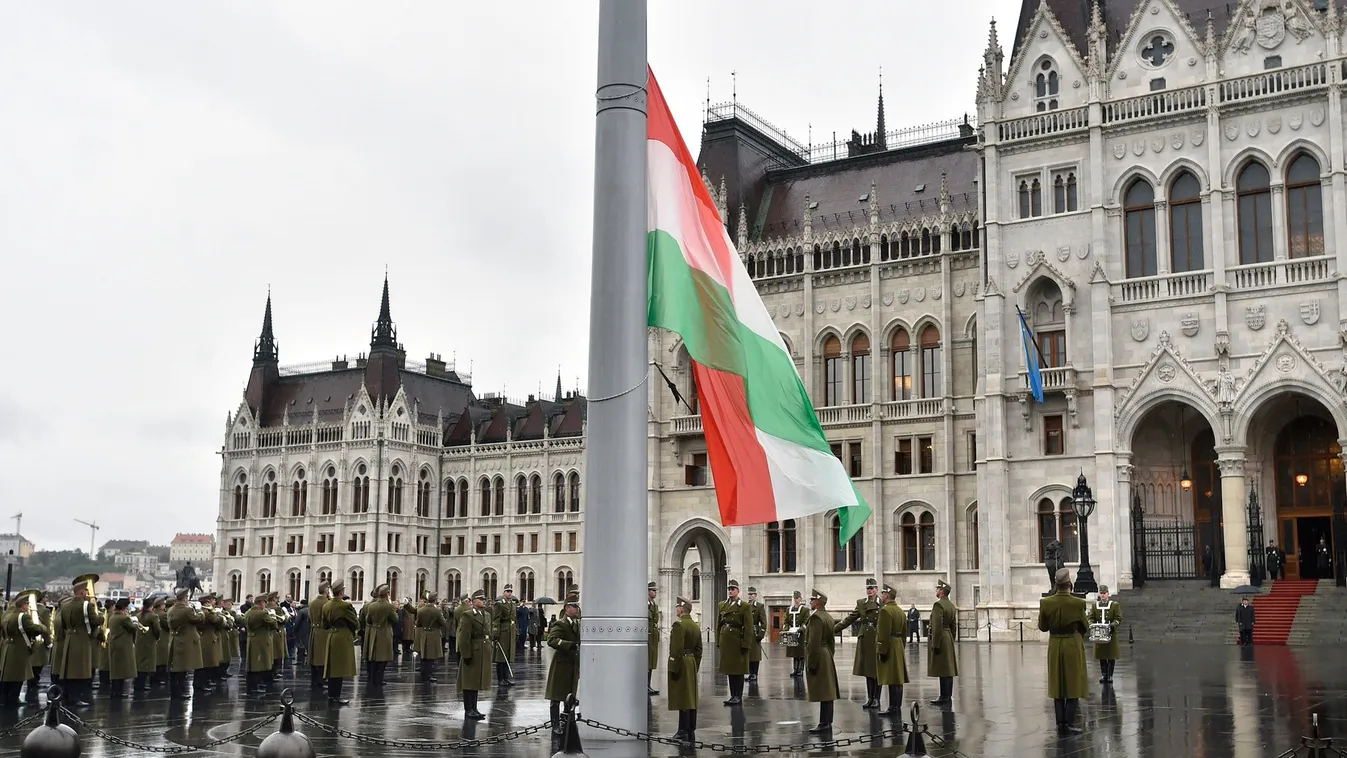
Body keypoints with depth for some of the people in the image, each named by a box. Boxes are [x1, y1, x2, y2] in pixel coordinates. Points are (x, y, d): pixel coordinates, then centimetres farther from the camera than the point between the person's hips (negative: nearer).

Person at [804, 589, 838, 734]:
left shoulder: (816, 617, -17)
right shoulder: (828, 617, 14)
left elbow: (814, 643, -21)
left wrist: (811, 664, -20)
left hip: (818, 657, -10)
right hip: (827, 658, 10)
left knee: (822, 694, -8)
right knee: (828, 692, 12)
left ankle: (824, 724, -7)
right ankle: (827, 722, 17)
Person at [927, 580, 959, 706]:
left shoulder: (939, 605, -15)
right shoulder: (952, 606, 13)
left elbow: (937, 626, -20)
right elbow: (954, 626, 17)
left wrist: (935, 645, -19)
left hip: (940, 639, -9)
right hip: (949, 639, 9)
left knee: (942, 671, -7)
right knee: (949, 669, 10)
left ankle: (944, 697, -6)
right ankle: (948, 696, 14)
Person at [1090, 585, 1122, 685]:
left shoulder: (1115, 605, 0)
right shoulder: (1095, 605, 8)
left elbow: (1118, 619, -4)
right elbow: (1091, 618, 9)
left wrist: (1112, 625, -22)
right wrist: (1092, 624, -13)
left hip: (1111, 633, -2)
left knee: (1111, 656, 1)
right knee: (1101, 656, 6)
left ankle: (1110, 675, 10)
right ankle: (1103, 674, 17)